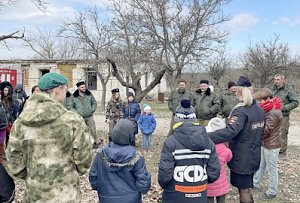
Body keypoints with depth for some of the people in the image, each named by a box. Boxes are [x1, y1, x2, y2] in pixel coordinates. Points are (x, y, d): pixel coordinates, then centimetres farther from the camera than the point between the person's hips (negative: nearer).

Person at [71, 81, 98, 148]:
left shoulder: (89, 94, 4)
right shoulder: (74, 97, -3)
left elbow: (94, 103, 14)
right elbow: (71, 107, 4)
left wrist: (92, 110, 0)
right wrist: (76, 112, -10)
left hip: (89, 117, 2)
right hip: (80, 117, -2)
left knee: (93, 130, 3)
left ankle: (94, 142, 18)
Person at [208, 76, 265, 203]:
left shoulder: (241, 111, -21)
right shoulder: (260, 110, 4)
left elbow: (230, 132, -37)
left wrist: (206, 137, -44)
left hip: (241, 158, -7)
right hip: (253, 156, 8)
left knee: (243, 190, 8)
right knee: (246, 188, 22)